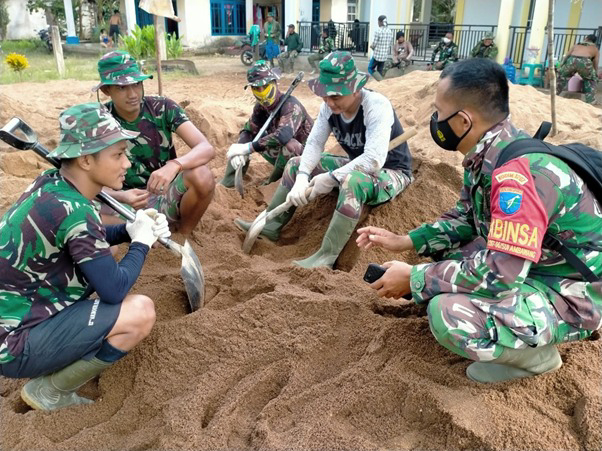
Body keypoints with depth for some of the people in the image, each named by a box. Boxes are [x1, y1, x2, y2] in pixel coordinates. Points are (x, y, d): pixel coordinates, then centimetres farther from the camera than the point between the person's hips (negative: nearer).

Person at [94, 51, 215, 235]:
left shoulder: (163, 108, -11)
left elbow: (207, 148, -23)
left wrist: (174, 165, -44)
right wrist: (120, 197, -35)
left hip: (167, 195, 0)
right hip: (128, 201, 0)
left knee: (202, 176, -33)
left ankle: (183, 233, -5)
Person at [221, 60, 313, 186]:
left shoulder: (290, 105, -28)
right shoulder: (261, 106, -5)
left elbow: (283, 135, -45)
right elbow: (248, 131, -4)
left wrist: (247, 148, -43)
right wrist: (240, 149, -27)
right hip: (283, 154, 7)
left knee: (288, 143, -38)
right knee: (245, 139, 0)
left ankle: (274, 183, -13)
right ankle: (227, 183, 8)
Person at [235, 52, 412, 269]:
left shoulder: (377, 106, -30)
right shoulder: (330, 106, -10)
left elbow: (374, 160, -39)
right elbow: (314, 142, -11)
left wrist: (330, 178, -35)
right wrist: (302, 177, -28)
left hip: (391, 172, -7)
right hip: (356, 166, 8)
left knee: (352, 181, -41)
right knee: (296, 164, 3)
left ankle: (326, 257, -34)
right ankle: (271, 225, 7)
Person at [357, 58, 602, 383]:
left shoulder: (519, 173, -31)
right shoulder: (488, 154, -3)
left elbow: (499, 274, -33)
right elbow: (465, 218, 11)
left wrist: (414, 279, -23)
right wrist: (405, 241, 1)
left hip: (573, 295, -9)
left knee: (448, 314, -28)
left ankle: (537, 355, 0)